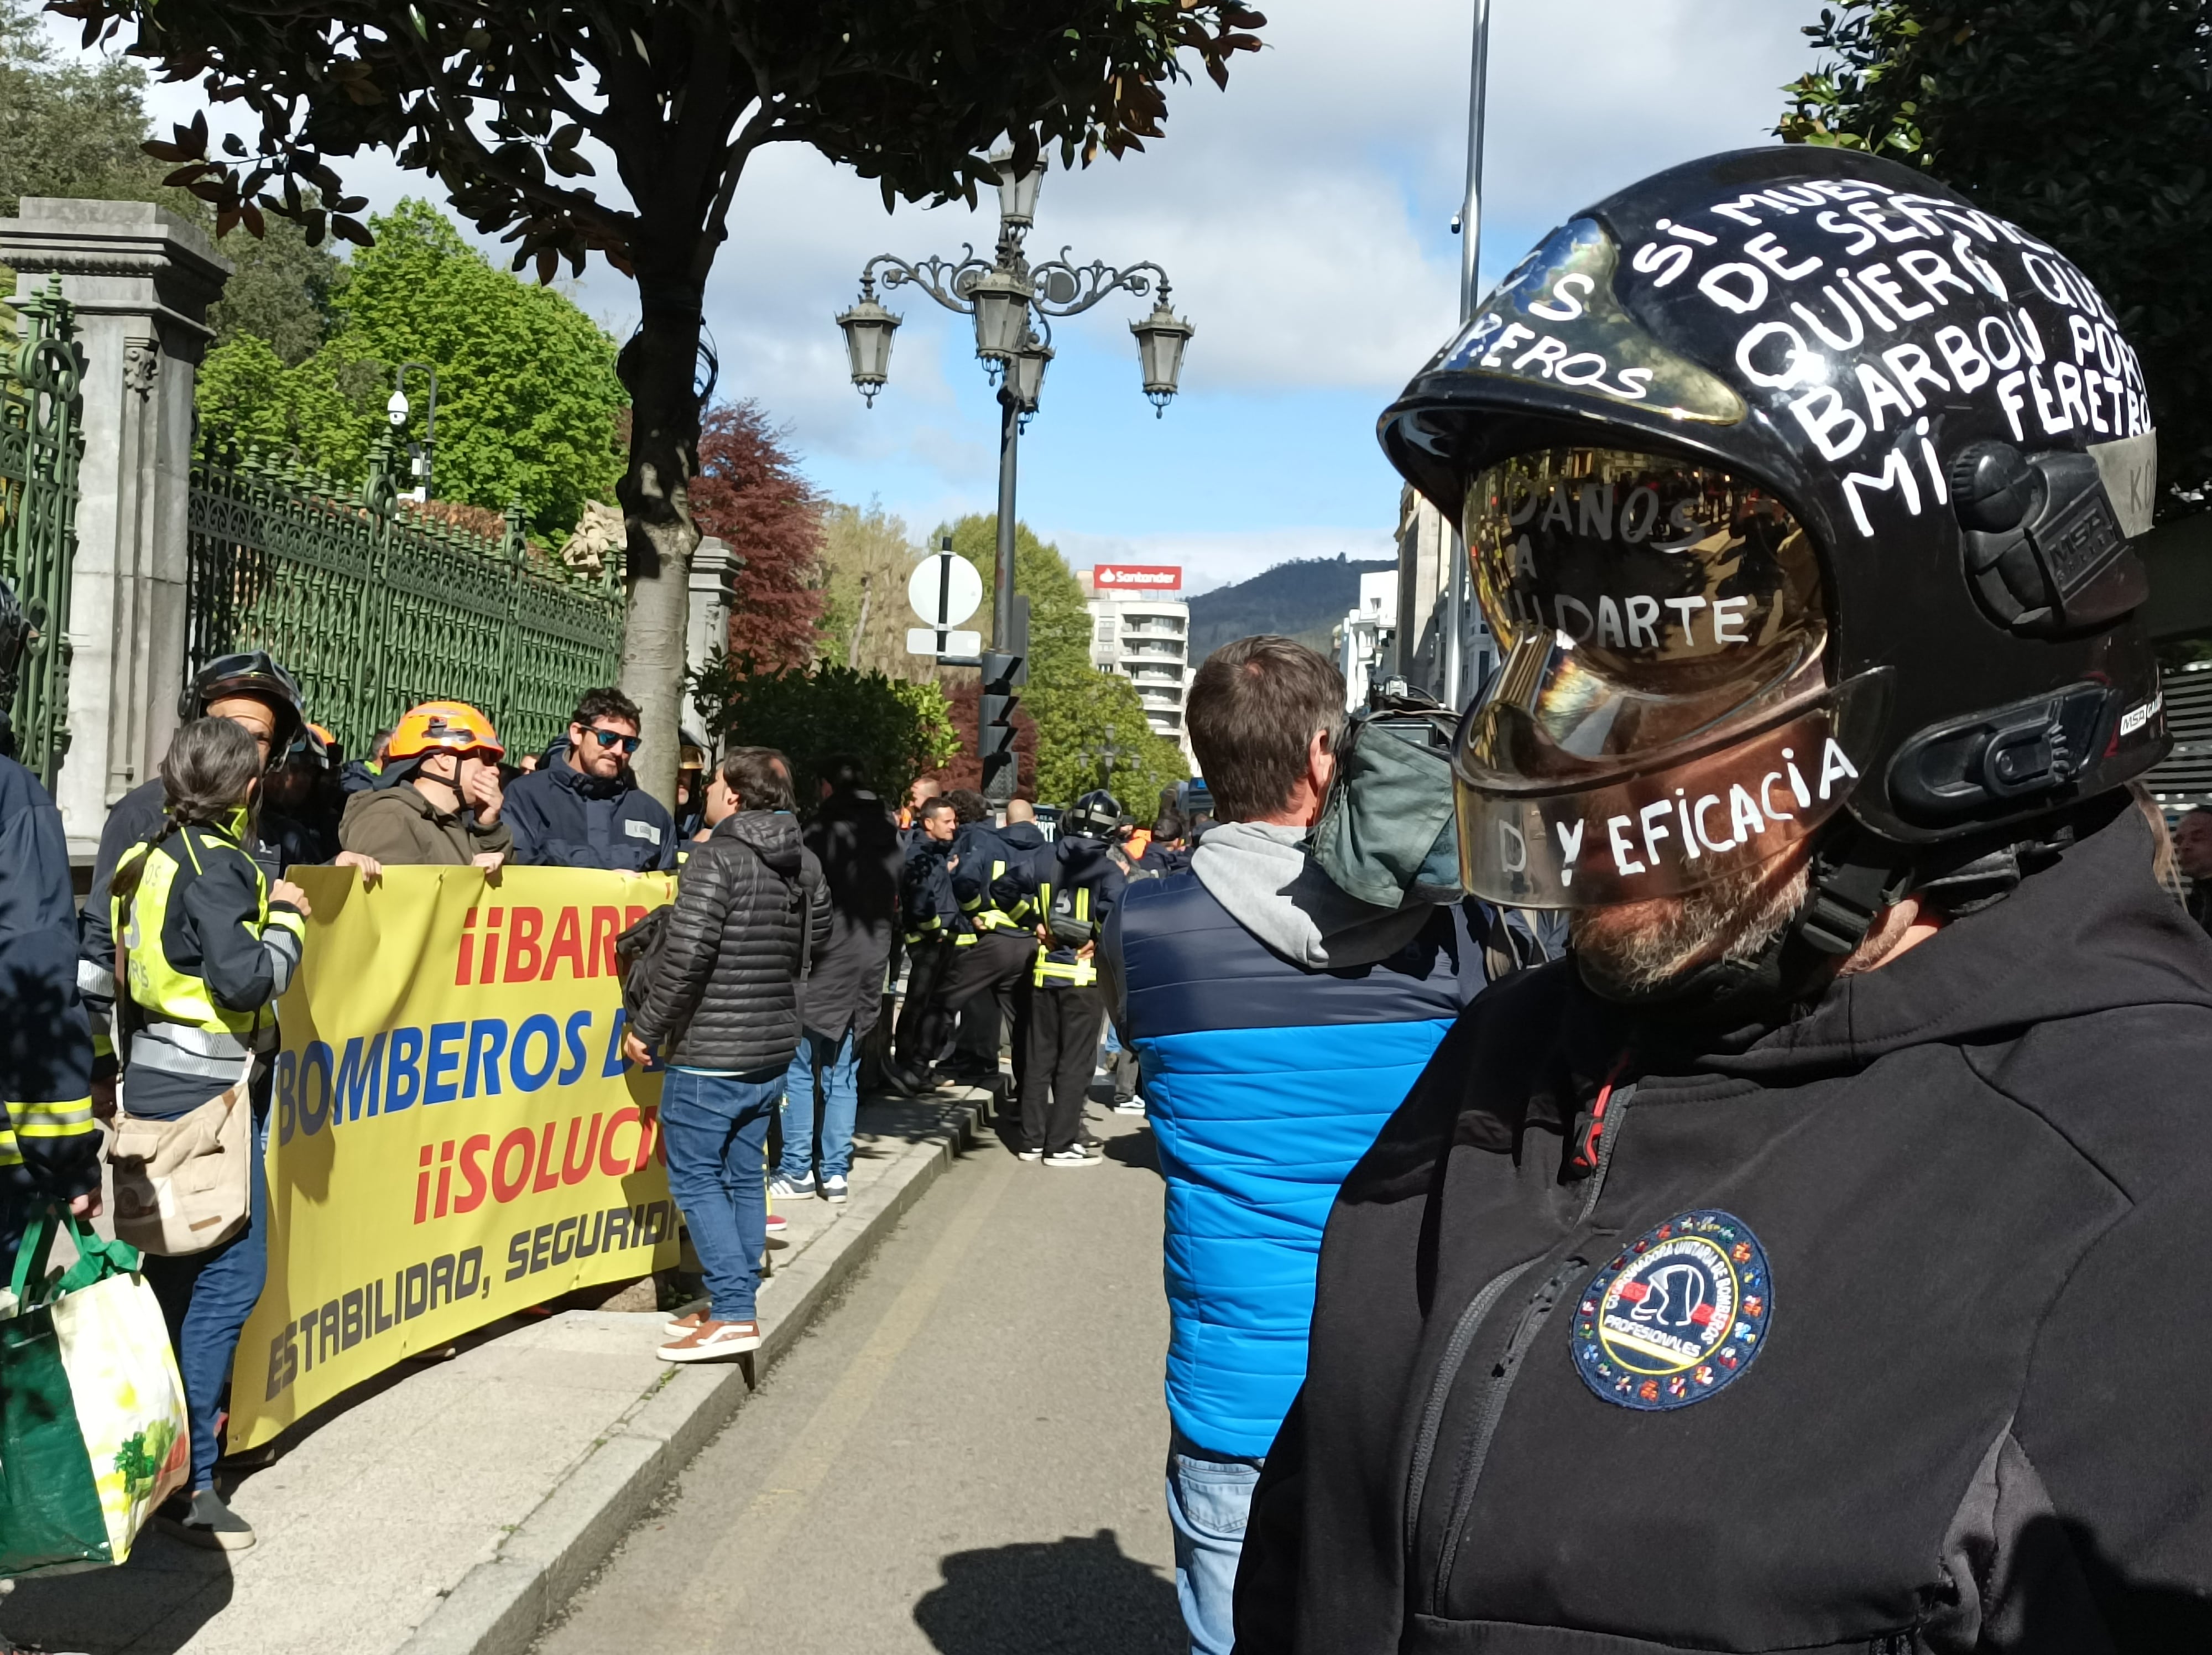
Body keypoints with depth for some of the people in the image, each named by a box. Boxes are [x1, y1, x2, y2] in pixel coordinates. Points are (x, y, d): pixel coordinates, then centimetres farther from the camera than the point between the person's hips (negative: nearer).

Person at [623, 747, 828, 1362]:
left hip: (710, 1053, -8)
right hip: (774, 1048, 8)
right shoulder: (803, 864, 8)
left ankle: (732, 1315, -6)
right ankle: (735, 1304, 20)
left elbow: (687, 955, -21)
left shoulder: (717, 858, -16)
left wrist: (648, 1028, -11)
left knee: (696, 1178, -2)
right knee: (744, 1176, 14)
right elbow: (817, 939, 20)